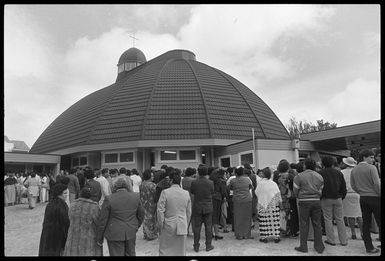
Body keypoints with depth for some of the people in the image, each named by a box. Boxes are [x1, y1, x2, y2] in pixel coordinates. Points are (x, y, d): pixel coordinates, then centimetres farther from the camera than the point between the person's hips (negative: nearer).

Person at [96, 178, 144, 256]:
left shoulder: (109, 199, -13)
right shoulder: (135, 196, -3)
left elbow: (103, 220, -8)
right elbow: (141, 214, 6)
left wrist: (99, 238, 2)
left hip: (115, 234, -3)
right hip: (131, 232, 3)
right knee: (131, 253, 19)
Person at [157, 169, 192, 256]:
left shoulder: (165, 192, -12)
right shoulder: (186, 193, 0)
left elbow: (160, 211, -11)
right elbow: (189, 212, 7)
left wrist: (160, 225, 1)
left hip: (168, 226, -3)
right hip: (182, 227, 3)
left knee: (165, 250, 9)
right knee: (180, 250, 14)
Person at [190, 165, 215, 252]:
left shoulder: (194, 182, -12)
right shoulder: (210, 183, -11)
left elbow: (191, 192, 4)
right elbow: (212, 192, 4)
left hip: (197, 207, 0)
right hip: (208, 207, 0)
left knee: (197, 227, 8)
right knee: (208, 226, 11)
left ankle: (196, 246, 16)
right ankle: (208, 245, 18)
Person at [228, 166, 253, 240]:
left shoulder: (232, 181, -6)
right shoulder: (247, 179, -2)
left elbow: (230, 188, 9)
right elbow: (251, 187, 14)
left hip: (237, 201, -1)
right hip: (247, 200, 1)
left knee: (238, 218, 7)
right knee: (247, 218, 10)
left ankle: (239, 235, 12)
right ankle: (247, 235, 15)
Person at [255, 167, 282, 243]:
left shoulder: (260, 183, -10)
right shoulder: (274, 184, -3)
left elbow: (256, 193, 0)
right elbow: (278, 195, 2)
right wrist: (280, 204, 10)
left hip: (262, 205, -2)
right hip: (273, 205, 2)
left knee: (264, 221, 2)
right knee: (274, 220, 6)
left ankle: (264, 237, 6)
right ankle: (276, 236, 10)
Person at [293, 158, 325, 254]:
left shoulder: (299, 176, -8)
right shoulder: (319, 176, 6)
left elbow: (295, 191, -4)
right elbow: (321, 191, 9)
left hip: (304, 202, -4)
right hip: (316, 201, 4)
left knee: (304, 224, 4)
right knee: (317, 224, 11)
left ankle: (303, 247, 10)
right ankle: (319, 247, 19)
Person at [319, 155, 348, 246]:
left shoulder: (321, 173, -5)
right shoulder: (338, 172, 6)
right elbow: (344, 187, 9)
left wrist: (320, 197, 5)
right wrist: (342, 196, 18)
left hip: (326, 199, -3)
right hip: (338, 198, 4)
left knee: (328, 219, 4)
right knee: (340, 219, 10)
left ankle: (331, 240, 8)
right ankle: (343, 240, 14)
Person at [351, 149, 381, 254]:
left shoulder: (354, 170, 6)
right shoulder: (371, 168, -12)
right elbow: (377, 184, -15)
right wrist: (380, 195, -5)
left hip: (363, 198, 6)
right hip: (375, 197, -6)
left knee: (365, 223, 9)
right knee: (379, 222, 3)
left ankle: (369, 247, 15)